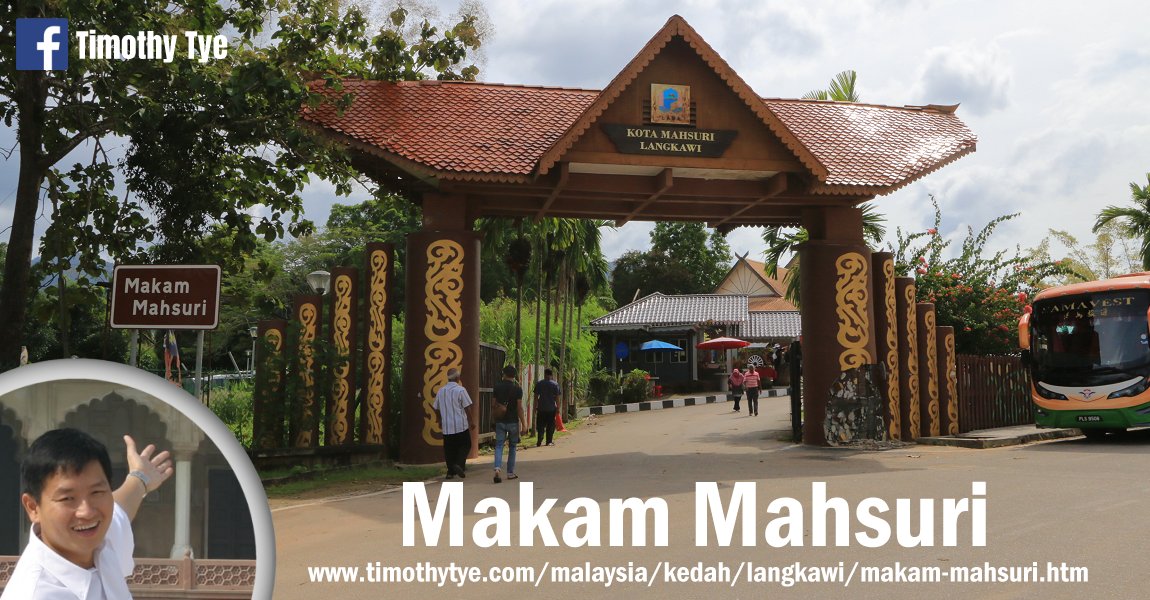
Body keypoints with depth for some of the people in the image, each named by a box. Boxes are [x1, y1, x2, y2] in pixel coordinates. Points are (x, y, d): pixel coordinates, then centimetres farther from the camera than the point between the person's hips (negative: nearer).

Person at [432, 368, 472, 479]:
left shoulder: (441, 391, 7)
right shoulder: (460, 390, -9)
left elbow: (437, 408, 14)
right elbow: (466, 407, -9)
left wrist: (440, 421, 27)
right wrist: (470, 421, 2)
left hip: (446, 426, 4)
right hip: (460, 425, -4)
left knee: (449, 448, 10)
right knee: (465, 445, 8)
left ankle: (450, 471, 9)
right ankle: (459, 464, -11)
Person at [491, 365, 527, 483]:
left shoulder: (497, 387, 0)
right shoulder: (517, 389, -8)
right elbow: (519, 408, -10)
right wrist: (523, 423, -5)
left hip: (500, 421, 2)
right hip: (513, 421, -1)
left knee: (499, 445, 2)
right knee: (512, 447, 11)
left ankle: (497, 468, -20)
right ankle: (510, 473, 16)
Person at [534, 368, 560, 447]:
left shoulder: (539, 384, 1)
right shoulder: (555, 384, -2)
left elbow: (536, 396, 2)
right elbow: (557, 397, -4)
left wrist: (535, 407, 8)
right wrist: (558, 408, 2)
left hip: (541, 408, 1)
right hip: (551, 408, -1)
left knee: (540, 425, 6)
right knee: (550, 425, 8)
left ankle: (539, 441, -4)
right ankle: (549, 441, 8)